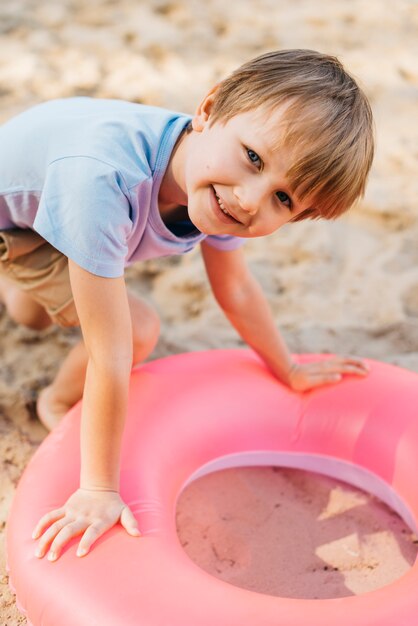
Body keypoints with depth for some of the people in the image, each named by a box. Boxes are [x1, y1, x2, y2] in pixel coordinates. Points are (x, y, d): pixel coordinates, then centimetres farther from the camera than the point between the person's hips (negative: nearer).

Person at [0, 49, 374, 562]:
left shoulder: (217, 191, -27)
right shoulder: (103, 182, -50)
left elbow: (236, 290, -8)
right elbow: (112, 355, -44)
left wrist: (289, 371, 5)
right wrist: (99, 490, -34)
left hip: (50, 200, 6)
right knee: (139, 330, -17)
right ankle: (59, 405, 10)